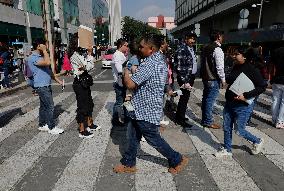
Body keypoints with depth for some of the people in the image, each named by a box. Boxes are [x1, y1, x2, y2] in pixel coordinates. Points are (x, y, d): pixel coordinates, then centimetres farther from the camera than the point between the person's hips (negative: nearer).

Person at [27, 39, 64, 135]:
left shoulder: (40, 56, 16)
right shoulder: (33, 58, -16)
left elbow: (48, 70, 21)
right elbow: (47, 62, -34)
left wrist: (58, 80, 18)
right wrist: (44, 50, -21)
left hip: (46, 85, 10)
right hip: (41, 86, -10)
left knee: (44, 106, 16)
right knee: (50, 107, -6)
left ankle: (42, 125, 27)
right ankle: (52, 128, 3)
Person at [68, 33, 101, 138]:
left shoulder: (82, 52, 10)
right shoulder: (75, 54, -17)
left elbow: (91, 66, 7)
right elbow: (88, 67, -20)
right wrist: (89, 53, -13)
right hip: (79, 83, -9)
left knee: (89, 103, 18)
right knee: (82, 106, -1)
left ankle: (90, 125, 34)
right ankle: (82, 131, 11)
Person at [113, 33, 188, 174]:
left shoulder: (150, 64, -26)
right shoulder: (160, 60, 7)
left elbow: (130, 84, -28)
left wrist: (126, 73, -9)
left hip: (146, 110, -10)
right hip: (143, 107, 10)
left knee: (153, 138, 8)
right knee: (134, 136, 18)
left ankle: (177, 160, 26)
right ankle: (128, 164, 34)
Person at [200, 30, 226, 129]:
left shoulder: (205, 48, 11)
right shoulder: (217, 49, -14)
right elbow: (220, 67, -17)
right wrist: (223, 80, -8)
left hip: (205, 77, 9)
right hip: (213, 79, -8)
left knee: (206, 99, 15)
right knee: (210, 100, -1)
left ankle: (204, 119, 26)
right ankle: (208, 122, 8)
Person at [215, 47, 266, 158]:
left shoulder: (252, 70, -14)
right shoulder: (235, 68, 6)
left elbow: (262, 86, -15)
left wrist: (245, 95, -24)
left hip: (243, 106, -7)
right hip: (229, 103, 7)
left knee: (239, 131, 5)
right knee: (227, 128, 12)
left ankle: (257, 141, 35)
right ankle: (227, 150, 29)